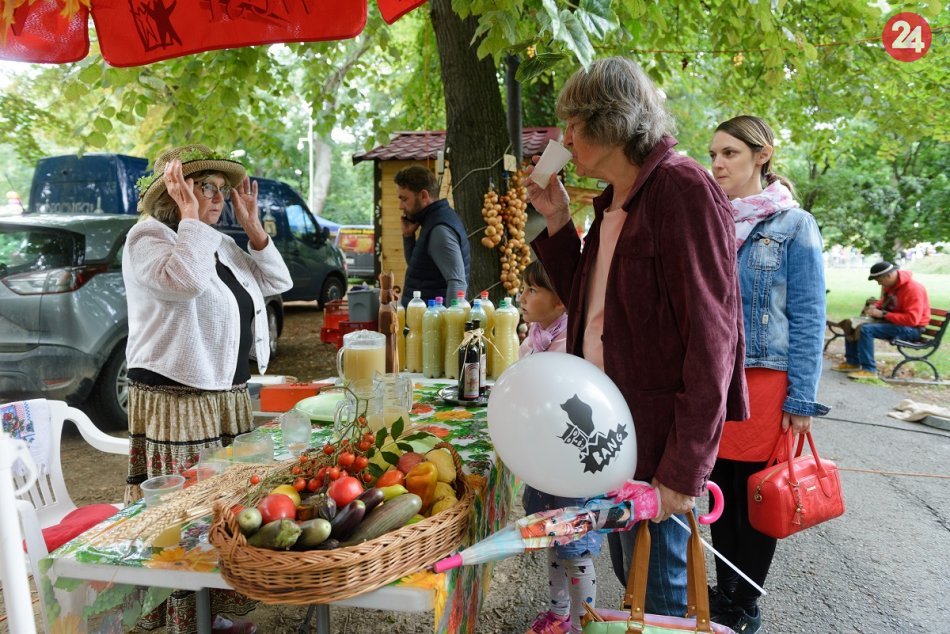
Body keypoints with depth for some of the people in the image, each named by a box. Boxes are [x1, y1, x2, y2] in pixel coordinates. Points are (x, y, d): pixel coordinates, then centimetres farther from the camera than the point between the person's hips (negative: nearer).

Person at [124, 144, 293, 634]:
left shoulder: (220, 243, 16)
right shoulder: (147, 237, -8)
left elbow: (278, 282, 14)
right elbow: (187, 280, -28)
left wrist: (252, 226, 6)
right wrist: (190, 217, -16)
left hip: (229, 402, 8)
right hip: (174, 405, -8)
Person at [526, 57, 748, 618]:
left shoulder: (682, 188, -16)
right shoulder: (614, 202, 11)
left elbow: (710, 335, -21)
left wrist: (684, 470, -21)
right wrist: (557, 221, 7)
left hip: (658, 437, -8)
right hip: (611, 423, 8)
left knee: (660, 596, 8)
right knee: (629, 574, 22)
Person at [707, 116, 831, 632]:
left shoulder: (793, 225, -4)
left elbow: (808, 318, -6)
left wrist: (802, 398, -10)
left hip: (764, 382, -4)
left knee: (755, 498, 7)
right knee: (721, 493, 13)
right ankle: (723, 591, 31)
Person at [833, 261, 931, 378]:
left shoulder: (913, 288, -22)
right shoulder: (889, 284, 5)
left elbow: (912, 319, -28)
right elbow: (884, 302, 24)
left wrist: (883, 314, -27)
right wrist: (875, 306, 0)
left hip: (911, 328, -9)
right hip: (891, 321, 10)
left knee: (866, 329, -29)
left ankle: (869, 370, -24)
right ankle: (852, 362, 9)